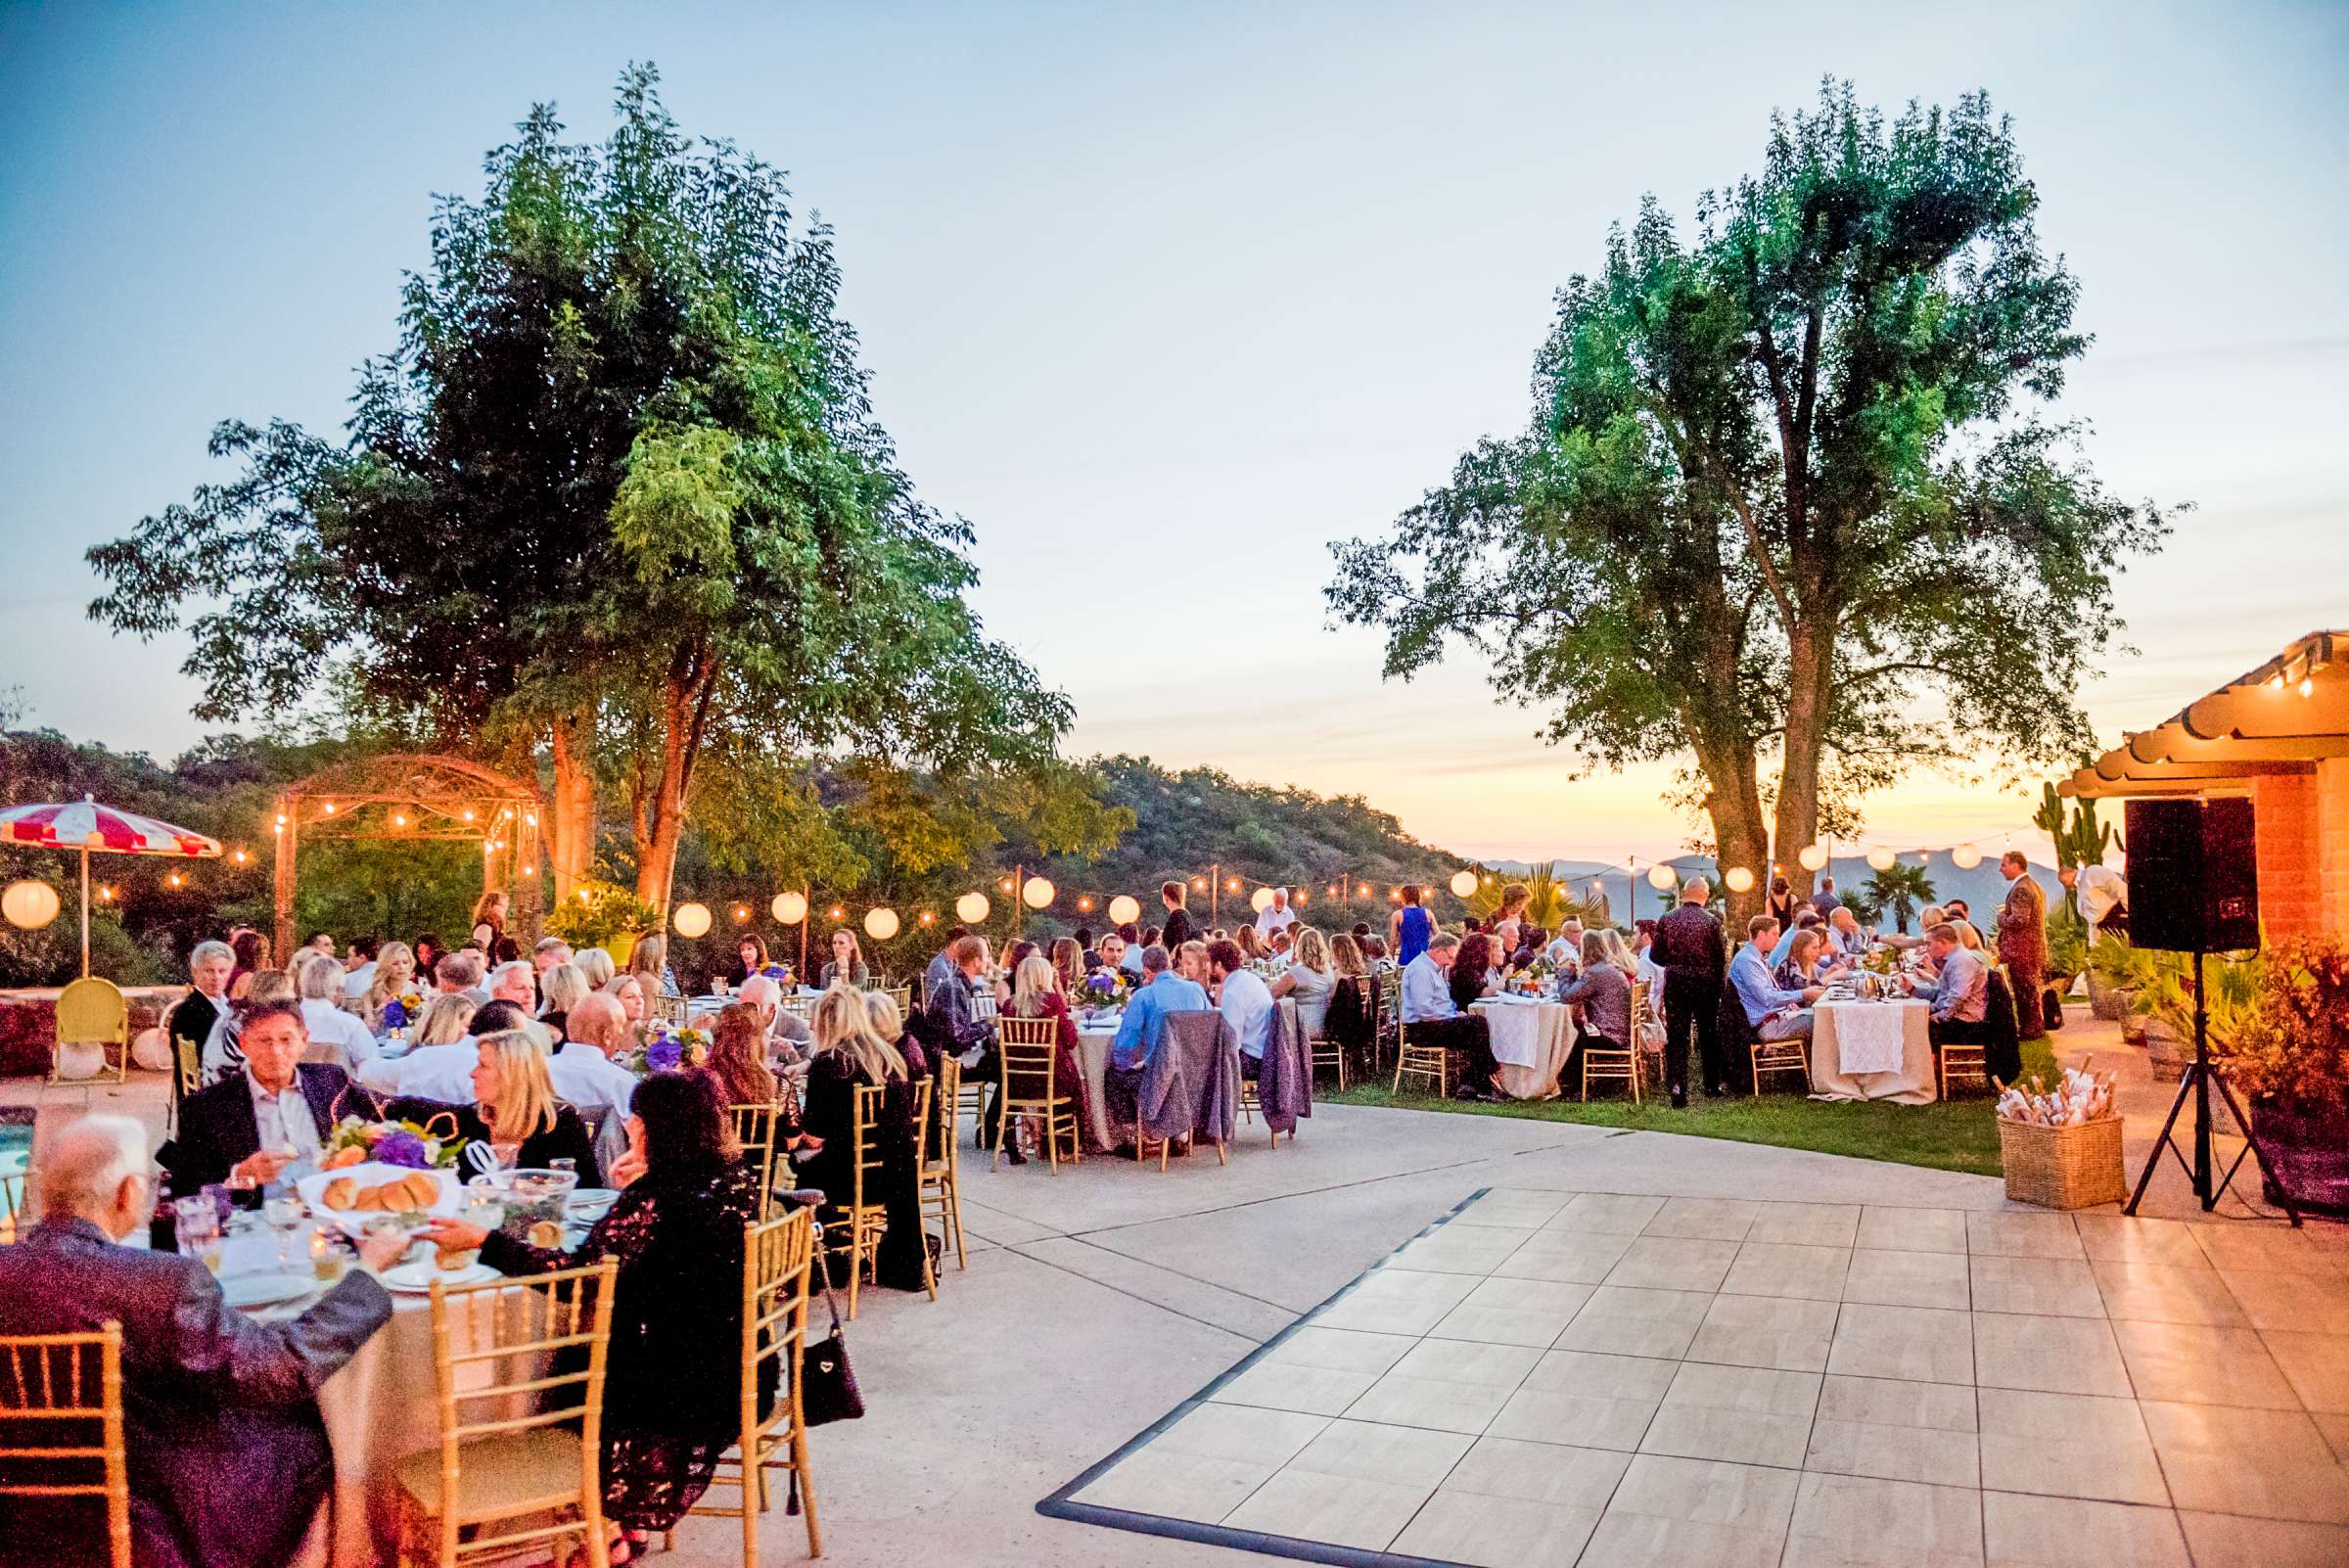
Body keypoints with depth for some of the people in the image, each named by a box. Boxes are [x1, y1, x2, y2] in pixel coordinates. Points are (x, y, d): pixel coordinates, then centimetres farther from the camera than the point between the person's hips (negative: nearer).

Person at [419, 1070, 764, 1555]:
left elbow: (577, 1270, -26)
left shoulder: (658, 1198, -23)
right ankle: (625, 1525, 37)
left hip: (685, 1385, -8)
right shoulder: (738, 1180, 0)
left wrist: (482, 1240, -22)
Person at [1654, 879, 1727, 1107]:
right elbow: (1720, 958, -9)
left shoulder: (1666, 920, -3)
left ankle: (1677, 1089, -6)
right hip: (1706, 985, 0)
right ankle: (1713, 1085, 27)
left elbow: (1657, 956, 0)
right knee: (1708, 1036, 15)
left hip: (1675, 985, 0)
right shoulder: (1711, 921, -8)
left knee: (1676, 1038, 2)